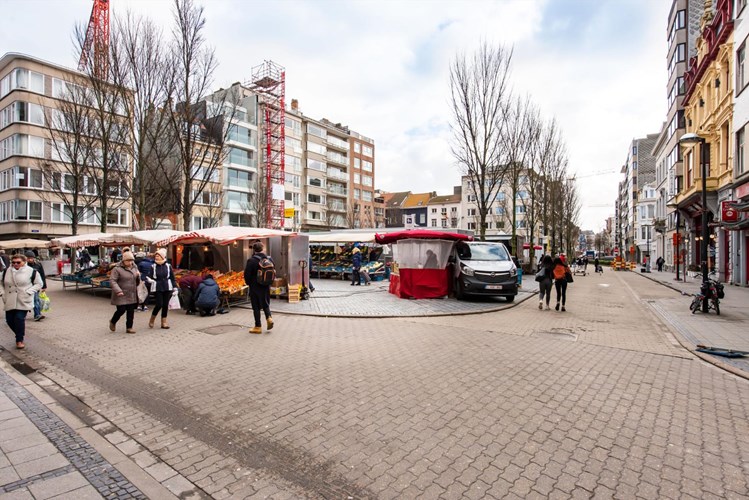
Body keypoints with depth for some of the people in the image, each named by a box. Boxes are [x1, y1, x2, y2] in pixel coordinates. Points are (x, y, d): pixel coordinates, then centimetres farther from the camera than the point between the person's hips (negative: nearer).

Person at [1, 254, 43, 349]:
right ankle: (20, 334, 31)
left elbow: (38, 284, 1)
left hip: (23, 301, -5)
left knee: (20, 319, -10)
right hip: (10, 301, 5)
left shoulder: (31, 271, -5)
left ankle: (19, 340, 3)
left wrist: (29, 292, -10)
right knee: (9, 320, 6)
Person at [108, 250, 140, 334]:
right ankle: (113, 322, 27)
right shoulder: (117, 269, -10)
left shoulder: (134, 267, 10)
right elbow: (112, 280, -15)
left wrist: (138, 276, -5)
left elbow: (137, 281, 18)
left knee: (131, 311, 6)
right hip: (121, 295, -5)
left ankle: (129, 327, 16)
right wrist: (118, 290, -25)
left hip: (132, 295, 6)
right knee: (121, 310, -3)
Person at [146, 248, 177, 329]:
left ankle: (164, 322, 17)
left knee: (165, 305, 5)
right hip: (157, 288, -2)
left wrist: (175, 288, 6)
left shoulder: (168, 266, 4)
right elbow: (149, 276, -1)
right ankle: (152, 319, 18)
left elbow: (172, 278, 8)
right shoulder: (153, 267, 1)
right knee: (159, 305, -8)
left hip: (167, 288, 2)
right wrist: (148, 279, -25)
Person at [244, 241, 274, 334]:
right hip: (266, 287, 4)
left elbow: (247, 275, -11)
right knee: (265, 303, 21)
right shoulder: (269, 259, -1)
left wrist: (249, 284, 7)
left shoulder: (251, 260, -15)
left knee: (256, 307, 6)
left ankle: (257, 327, 11)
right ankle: (269, 317, -1)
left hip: (255, 287, -4)